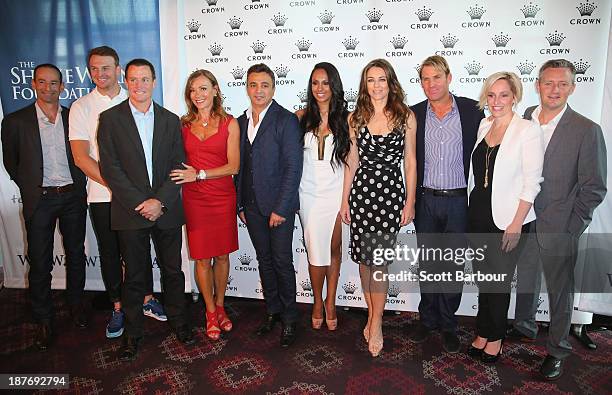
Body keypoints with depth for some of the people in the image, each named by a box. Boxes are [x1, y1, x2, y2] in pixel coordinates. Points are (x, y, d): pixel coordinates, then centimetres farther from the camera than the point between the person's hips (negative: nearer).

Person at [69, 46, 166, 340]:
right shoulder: (81, 107, 0)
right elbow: (81, 157, -6)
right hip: (102, 196, -1)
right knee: (109, 253, 10)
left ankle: (146, 299, 28)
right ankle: (118, 307, 24)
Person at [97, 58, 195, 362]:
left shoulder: (170, 120, 7)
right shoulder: (110, 118, 1)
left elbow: (178, 166, 2)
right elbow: (110, 168, -6)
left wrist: (160, 201, -11)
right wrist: (139, 204, -12)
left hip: (167, 210, 2)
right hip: (130, 212, -2)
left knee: (173, 270, 12)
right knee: (134, 276, 8)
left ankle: (178, 321, 31)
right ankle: (133, 333, 24)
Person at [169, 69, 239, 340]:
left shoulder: (229, 124, 0)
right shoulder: (183, 124, 6)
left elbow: (233, 166, -5)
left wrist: (200, 174, -12)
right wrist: (187, 176, -6)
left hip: (222, 197, -1)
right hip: (194, 199, 1)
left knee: (222, 255, 9)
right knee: (202, 258, 4)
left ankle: (220, 306, 29)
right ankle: (211, 312, 22)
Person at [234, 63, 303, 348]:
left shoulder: (286, 120, -8)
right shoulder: (241, 122, 10)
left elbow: (293, 168, -13)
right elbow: (240, 165, 12)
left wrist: (280, 208, -16)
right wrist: (240, 204, 8)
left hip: (279, 206, -5)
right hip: (251, 205, 6)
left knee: (282, 262, 3)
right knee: (264, 261, 15)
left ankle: (289, 319, 19)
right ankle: (272, 311, 30)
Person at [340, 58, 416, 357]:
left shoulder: (406, 117, 2)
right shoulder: (355, 118, 8)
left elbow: (410, 161, 3)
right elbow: (352, 161, 10)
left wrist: (410, 201, 1)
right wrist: (345, 200, 8)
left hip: (391, 192, -2)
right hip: (361, 191, 3)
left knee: (379, 260, -5)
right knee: (364, 257, 8)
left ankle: (376, 323, 12)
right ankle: (373, 313, 28)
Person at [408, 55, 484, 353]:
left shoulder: (472, 110, -2)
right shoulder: (414, 114, 2)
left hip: (459, 201, -1)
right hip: (426, 201, 2)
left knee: (453, 265, 9)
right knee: (427, 264, 13)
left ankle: (448, 325, 26)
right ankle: (427, 320, 30)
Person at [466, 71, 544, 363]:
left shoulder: (528, 130, -11)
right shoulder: (483, 126, 7)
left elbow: (532, 181, -13)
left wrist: (516, 224, -16)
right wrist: (471, 211, 12)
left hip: (507, 219, -5)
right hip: (478, 216, 5)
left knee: (499, 280, 7)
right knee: (482, 277, 15)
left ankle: (494, 338, 28)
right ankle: (483, 333, 31)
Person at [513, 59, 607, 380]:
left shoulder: (587, 130, -11)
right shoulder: (523, 119, 0)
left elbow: (594, 188, -8)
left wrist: (571, 229, -10)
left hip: (558, 229, -4)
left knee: (560, 290, 11)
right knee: (526, 279, 22)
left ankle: (557, 350, 30)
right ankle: (525, 324, 45)